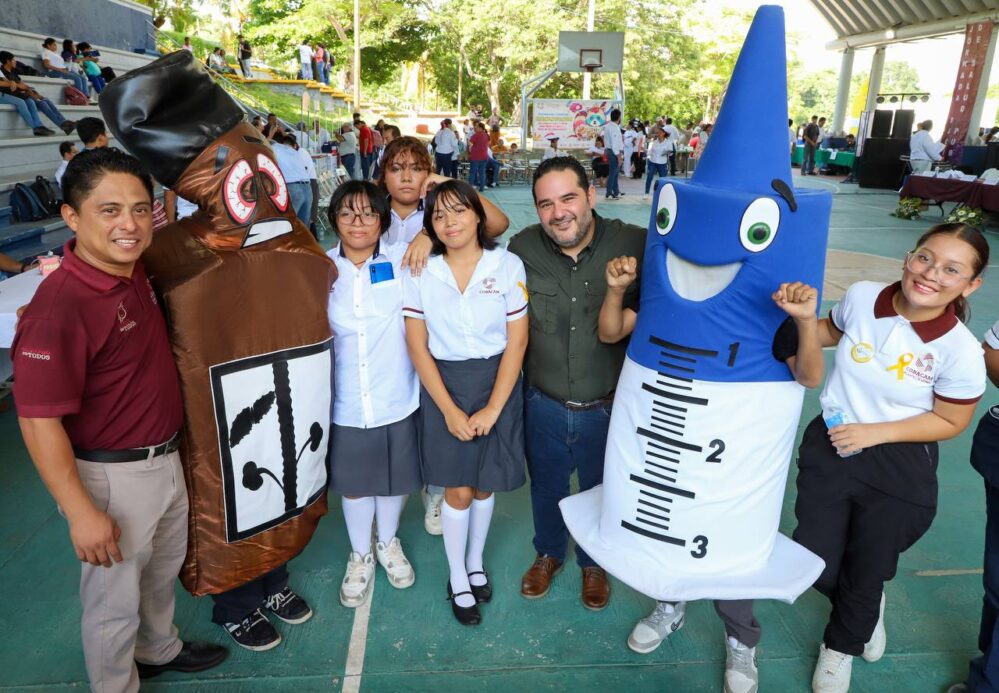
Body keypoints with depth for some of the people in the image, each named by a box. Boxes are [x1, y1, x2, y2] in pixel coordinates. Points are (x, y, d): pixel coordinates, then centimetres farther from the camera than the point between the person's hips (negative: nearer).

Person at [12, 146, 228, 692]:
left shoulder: (135, 270, -4)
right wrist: (81, 512, -23)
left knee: (162, 571, 29)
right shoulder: (60, 305, -27)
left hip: (166, 460, 8)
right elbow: (38, 420, -25)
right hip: (112, 477, -8)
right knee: (115, 600, 15)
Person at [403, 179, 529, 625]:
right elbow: (417, 346, -5)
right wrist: (450, 410, -10)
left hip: (496, 382, 0)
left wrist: (492, 409, -11)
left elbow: (517, 342, -7)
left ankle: (475, 563, 39)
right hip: (442, 385, 0)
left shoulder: (508, 266, -7)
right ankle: (458, 579, 29)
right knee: (458, 489, 5)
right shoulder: (420, 272, -5)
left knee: (485, 484, 13)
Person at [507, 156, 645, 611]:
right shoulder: (522, 249, -12)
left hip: (608, 407, -1)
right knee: (546, 488, 24)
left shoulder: (637, 245, -17)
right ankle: (548, 553, 54)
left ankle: (594, 562, 52)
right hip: (543, 406, 1)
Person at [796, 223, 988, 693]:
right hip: (829, 448, 3)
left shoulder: (961, 350, -20)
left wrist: (875, 433, -17)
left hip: (899, 468, -2)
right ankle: (866, 610, 48)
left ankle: (840, 647, 49)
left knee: (867, 573, 17)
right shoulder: (861, 296, -12)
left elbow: (951, 421, -8)